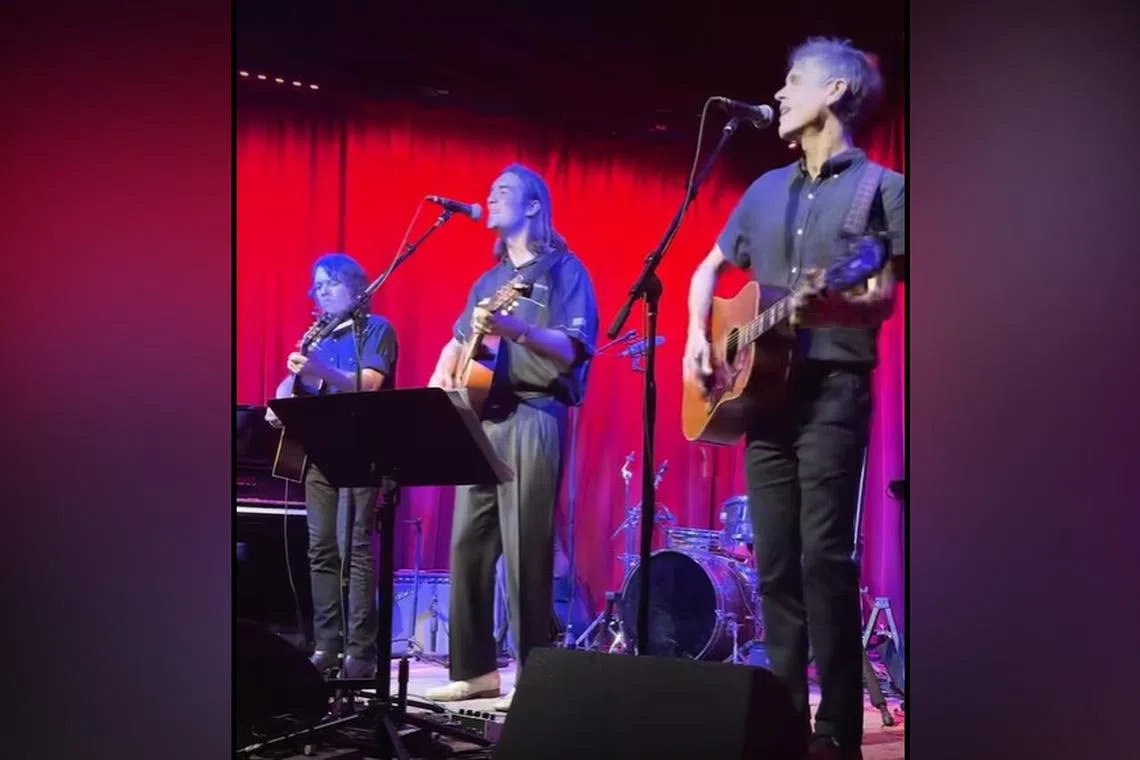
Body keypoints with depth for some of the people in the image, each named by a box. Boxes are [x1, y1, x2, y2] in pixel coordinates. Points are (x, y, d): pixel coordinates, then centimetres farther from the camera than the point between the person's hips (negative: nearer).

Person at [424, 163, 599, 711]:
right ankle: (477, 668, 12)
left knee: (525, 551, -9)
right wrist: (438, 384, 7)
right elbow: (456, 343, 27)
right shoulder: (488, 281, 22)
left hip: (532, 418, -7)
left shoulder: (562, 269, 1)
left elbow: (574, 350, -12)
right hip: (480, 419, 7)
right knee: (467, 544, 5)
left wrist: (516, 328, -26)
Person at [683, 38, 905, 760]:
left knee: (825, 558, -11)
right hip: (763, 388, 6)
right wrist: (697, 337, 8)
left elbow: (885, 299, -9)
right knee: (775, 564, 6)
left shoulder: (881, 187, 0)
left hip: (834, 388, -6)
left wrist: (833, 306, -30)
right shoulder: (767, 190, 17)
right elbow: (710, 269, 26)